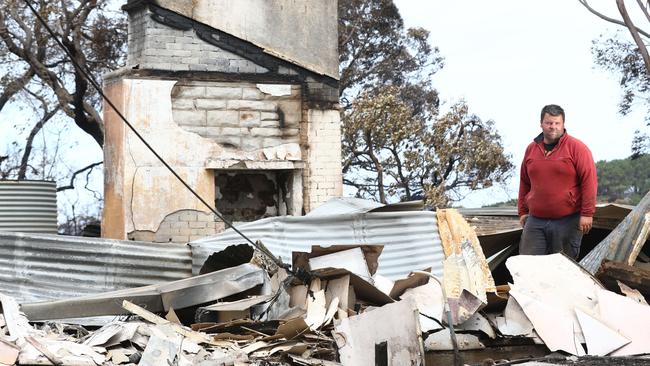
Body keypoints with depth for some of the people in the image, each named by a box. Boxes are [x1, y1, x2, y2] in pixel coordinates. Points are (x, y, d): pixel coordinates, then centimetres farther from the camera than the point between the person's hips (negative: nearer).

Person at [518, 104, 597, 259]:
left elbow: (589, 181, -8)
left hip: (568, 221, -4)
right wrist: (522, 211, 16)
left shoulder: (577, 148, -3)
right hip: (535, 221, 4)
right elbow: (524, 183, 19)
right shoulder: (531, 149, 12)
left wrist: (587, 214, -12)